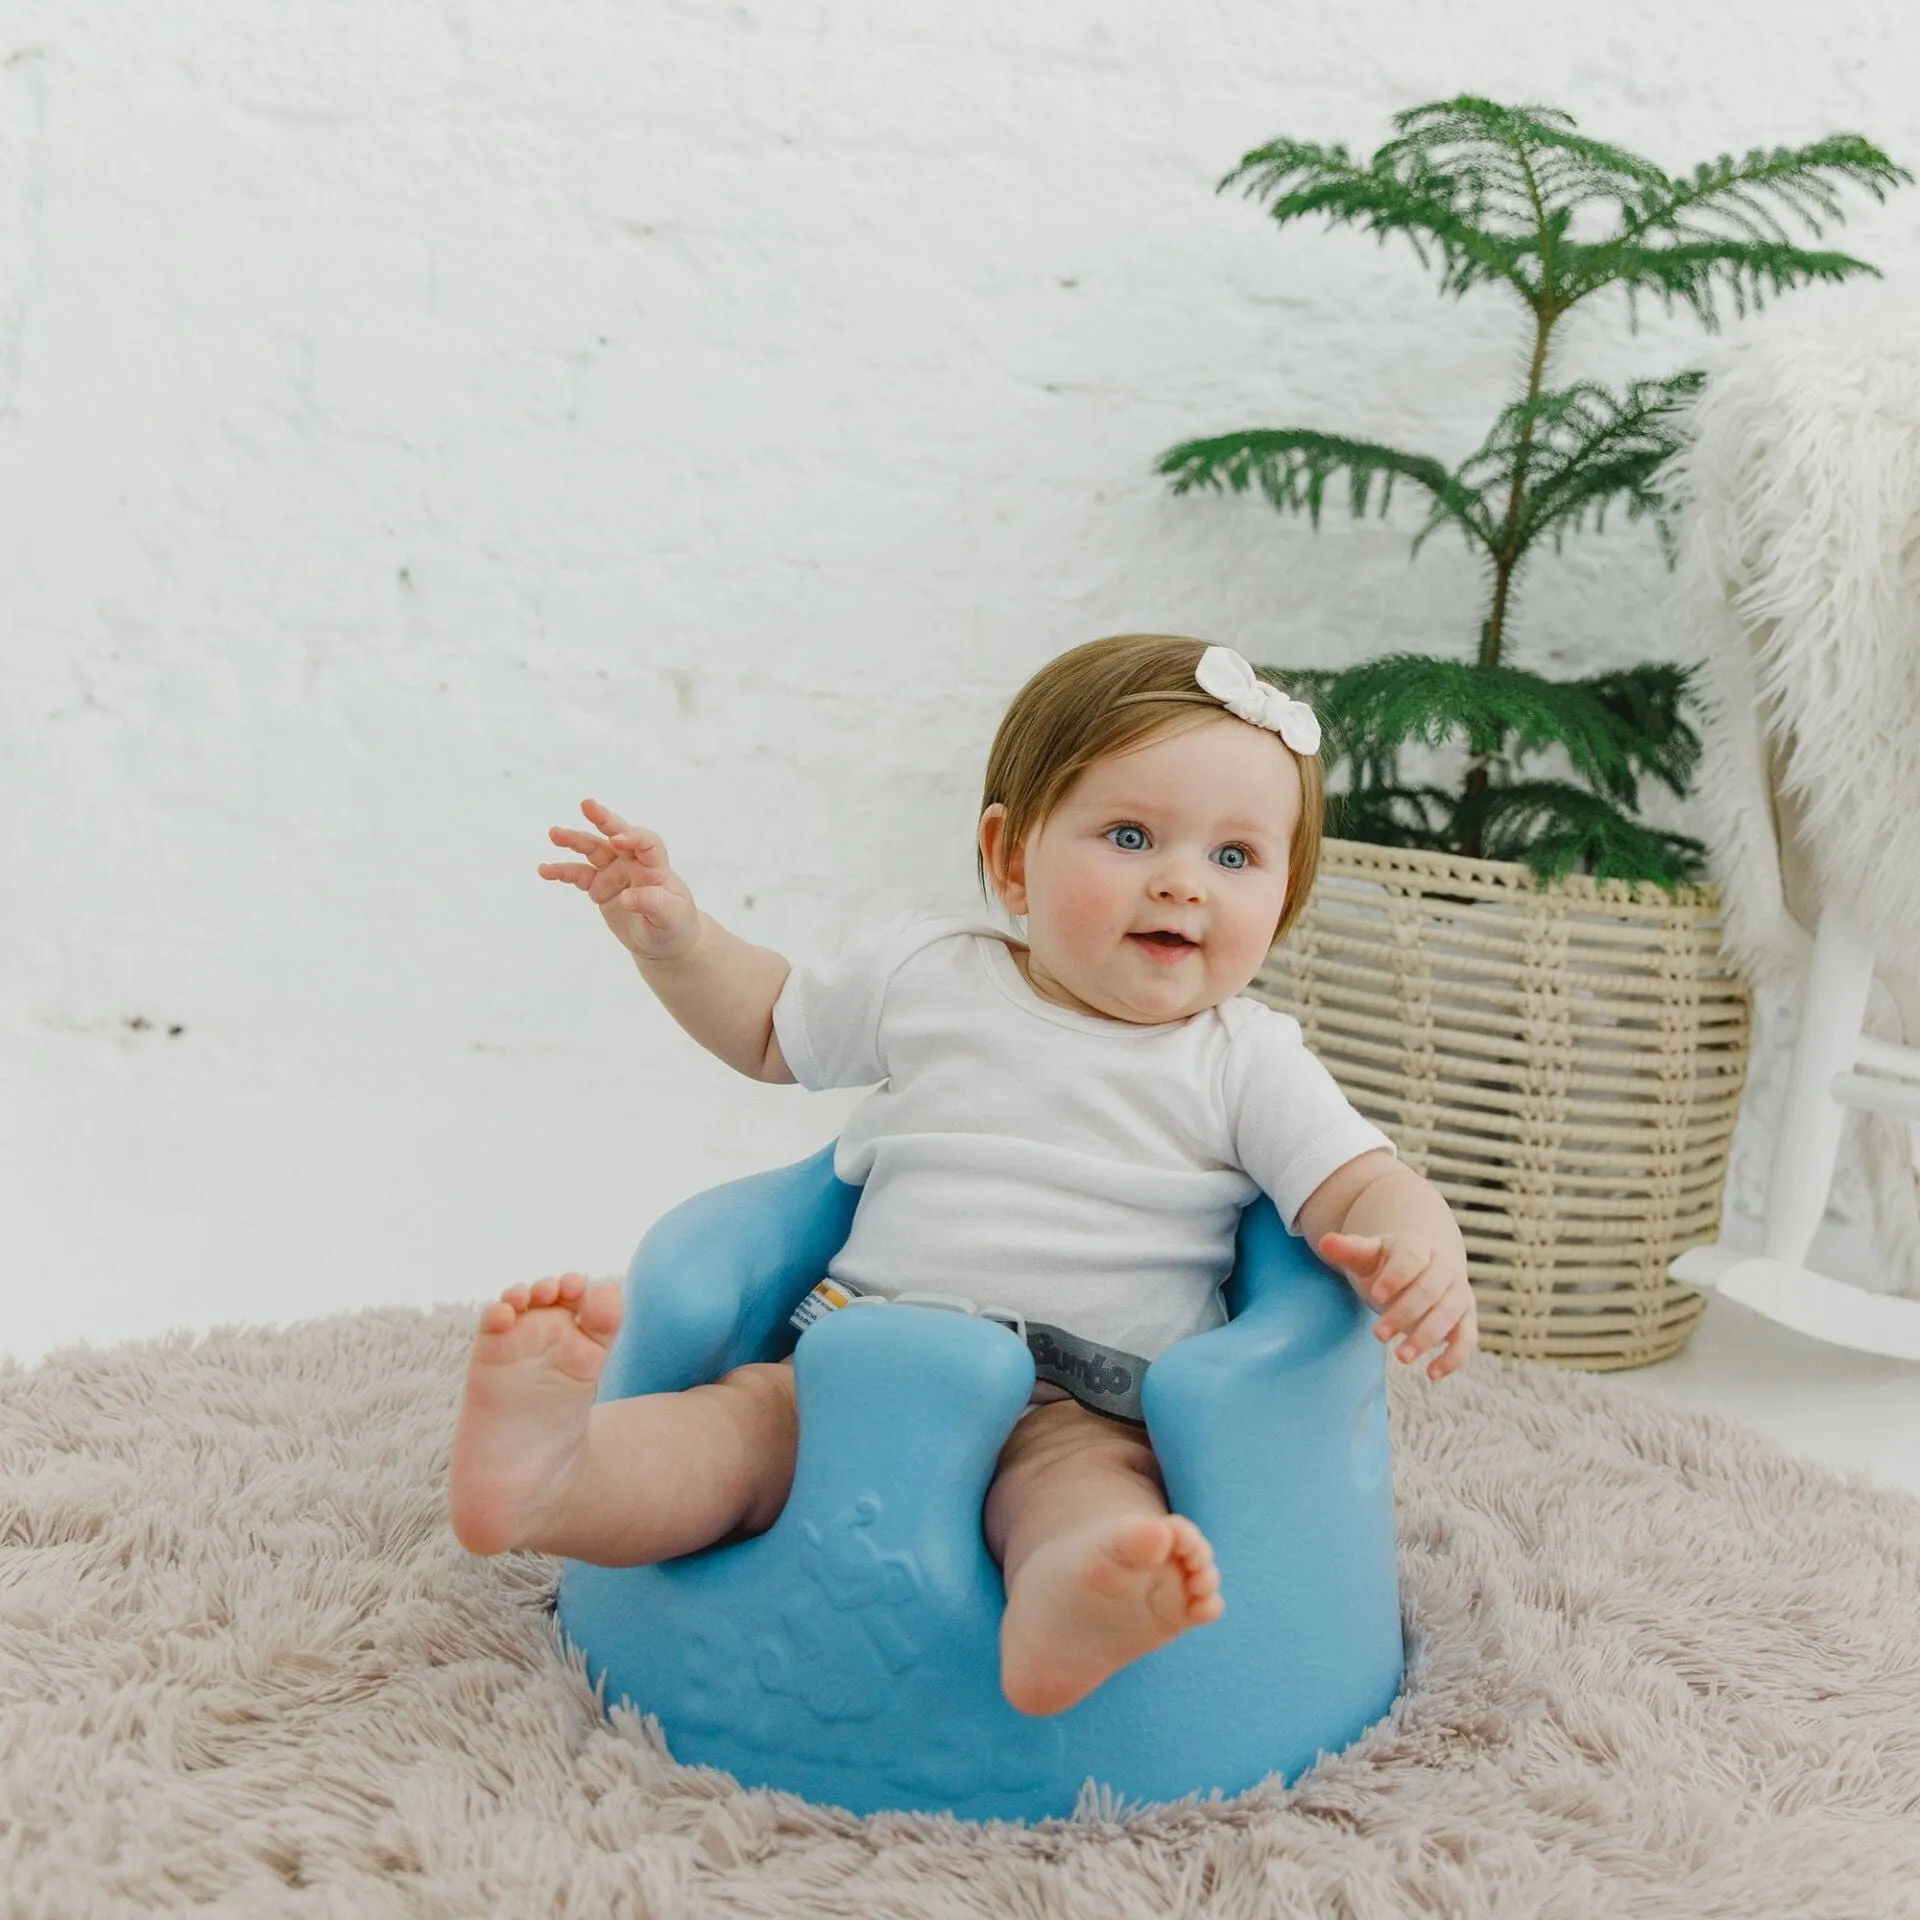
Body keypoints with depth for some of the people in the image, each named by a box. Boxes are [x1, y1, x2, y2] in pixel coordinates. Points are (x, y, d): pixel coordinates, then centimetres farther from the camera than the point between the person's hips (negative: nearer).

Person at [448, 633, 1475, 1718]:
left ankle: (1068, 1605, -65)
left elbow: (1362, 1185, -2)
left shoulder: (1247, 1062, 7)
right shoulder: (927, 975, 12)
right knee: (750, 1415, -25)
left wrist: (1419, 1250, -27)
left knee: (1089, 1480, -36)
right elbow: (768, 1028, 27)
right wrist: (674, 938, 9)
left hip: (1090, 1413, -3)